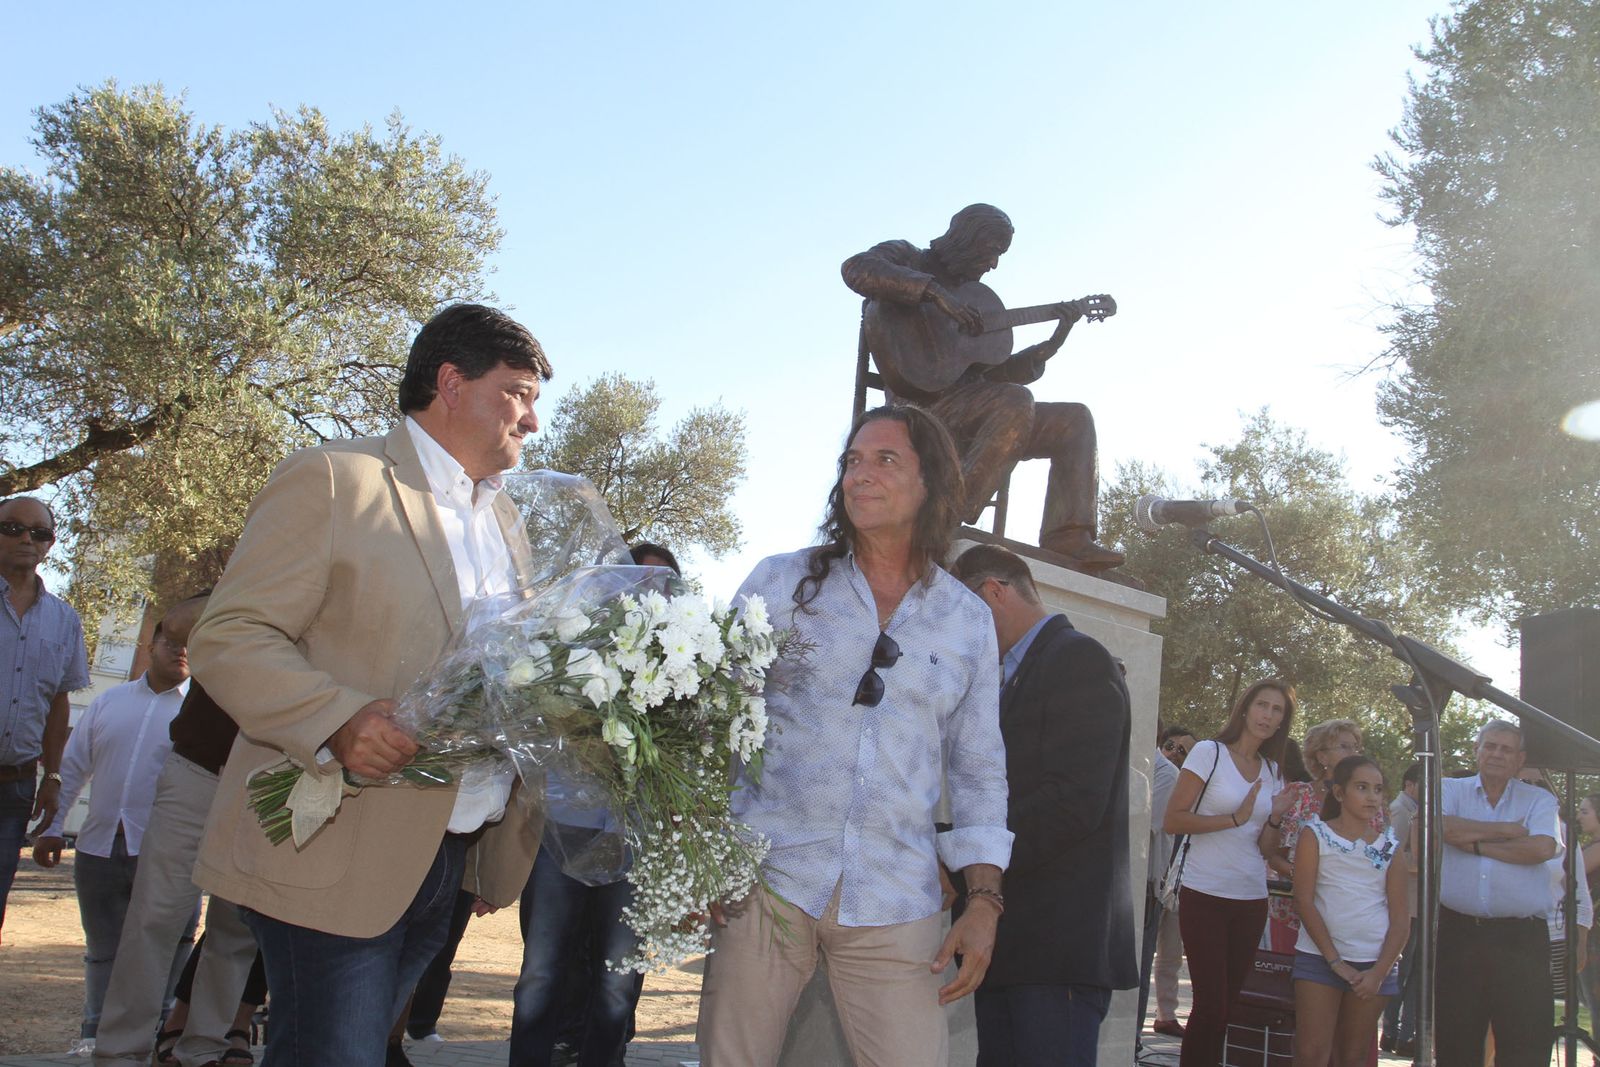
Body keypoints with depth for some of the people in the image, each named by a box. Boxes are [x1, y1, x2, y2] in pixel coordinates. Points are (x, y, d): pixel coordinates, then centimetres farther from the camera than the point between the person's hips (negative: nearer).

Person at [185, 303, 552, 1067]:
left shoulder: (502, 518, 17)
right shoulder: (331, 479, -7)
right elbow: (227, 638, -11)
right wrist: (339, 721, -27)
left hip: (445, 860, 7)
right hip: (337, 859, -7)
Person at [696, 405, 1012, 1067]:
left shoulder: (968, 621, 10)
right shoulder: (781, 582, 5)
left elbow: (979, 770, 14)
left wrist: (984, 899, 4)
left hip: (895, 905, 1)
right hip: (766, 879, -1)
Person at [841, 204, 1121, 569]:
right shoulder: (905, 257, 7)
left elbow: (990, 374, 20)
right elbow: (857, 269, -18)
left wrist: (1051, 345, 9)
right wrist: (934, 291, -23)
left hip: (971, 419, 8)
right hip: (921, 405, -8)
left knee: (1075, 419, 0)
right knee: (1016, 401, -31)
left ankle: (1068, 538, -14)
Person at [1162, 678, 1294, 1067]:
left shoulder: (1270, 769, 13)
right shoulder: (1209, 753, -5)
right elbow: (1173, 820, -12)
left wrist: (1279, 819, 1)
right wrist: (1235, 819, -17)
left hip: (1251, 900, 6)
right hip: (1206, 896, -5)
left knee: (1228, 1003, 7)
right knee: (1211, 1004, -8)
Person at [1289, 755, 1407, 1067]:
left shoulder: (1390, 847, 7)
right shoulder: (1315, 834, -1)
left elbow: (1401, 916, 4)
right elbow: (1304, 899, -7)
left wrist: (1379, 972, -8)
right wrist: (1335, 961, -12)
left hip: (1375, 963, 3)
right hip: (1320, 956, -2)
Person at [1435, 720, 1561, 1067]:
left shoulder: (1539, 800, 7)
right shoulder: (1451, 790, 9)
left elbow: (1542, 848, -12)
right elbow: (1442, 827, -14)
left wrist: (1477, 844, -7)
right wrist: (1509, 830, -6)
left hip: (1521, 938, 0)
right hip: (1458, 933, 1)